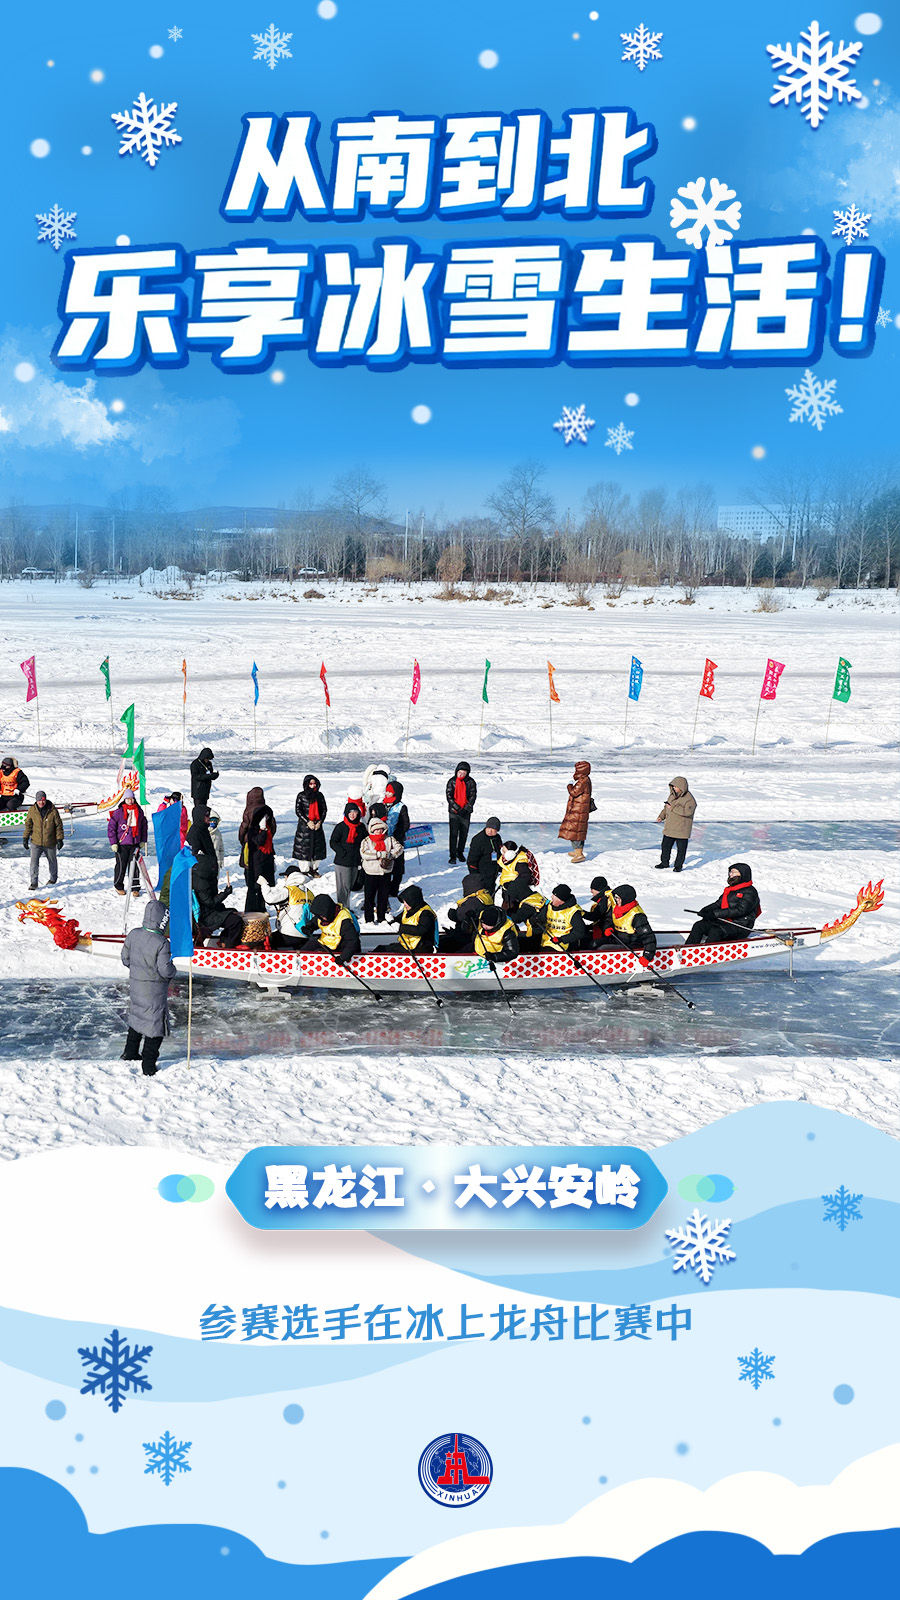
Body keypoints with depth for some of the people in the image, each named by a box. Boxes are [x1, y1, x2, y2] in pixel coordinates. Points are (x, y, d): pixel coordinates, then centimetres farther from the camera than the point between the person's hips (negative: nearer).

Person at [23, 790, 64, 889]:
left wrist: (60, 839, -7)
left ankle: (53, 878, 39)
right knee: (34, 861, -12)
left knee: (52, 861, 18)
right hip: (36, 842, 1)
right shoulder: (32, 810, -6)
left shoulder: (52, 810, -11)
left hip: (50, 843, 0)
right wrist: (25, 838, 3)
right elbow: (28, 825, 6)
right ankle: (34, 882, -4)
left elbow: (59, 825, -5)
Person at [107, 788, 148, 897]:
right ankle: (118, 886, 19)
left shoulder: (139, 812, 7)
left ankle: (135, 888, 10)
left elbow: (144, 826, 18)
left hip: (135, 844, 3)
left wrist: (143, 840, 13)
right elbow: (111, 827, -3)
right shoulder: (118, 812, -5)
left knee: (134, 866, 2)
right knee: (121, 866, 2)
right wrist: (113, 843, -7)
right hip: (122, 844, -3)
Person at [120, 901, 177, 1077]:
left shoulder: (134, 934, -7)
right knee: (155, 1024, 6)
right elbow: (165, 970, -24)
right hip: (154, 990, -6)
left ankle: (130, 1052, 42)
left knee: (137, 1016, 27)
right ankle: (148, 1066, 9)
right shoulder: (162, 943, -26)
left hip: (135, 984, 6)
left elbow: (125, 958, 4)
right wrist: (173, 971, -2)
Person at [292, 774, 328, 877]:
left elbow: (324, 810, 8)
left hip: (317, 825, 3)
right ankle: (304, 870, 3)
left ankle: (313, 869, 17)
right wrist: (308, 822, -13)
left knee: (317, 847, 4)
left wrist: (319, 822, -6)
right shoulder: (301, 796, -2)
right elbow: (298, 811, -5)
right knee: (304, 847, -4)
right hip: (304, 825, -3)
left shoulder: (319, 795, 7)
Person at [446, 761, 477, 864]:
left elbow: (473, 796, -3)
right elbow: (449, 796, -4)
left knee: (464, 833, 9)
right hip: (454, 812, -1)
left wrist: (466, 808, -16)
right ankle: (453, 855, -3)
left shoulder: (471, 782, 1)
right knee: (453, 834, -6)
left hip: (466, 812, 1)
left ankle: (460, 852, 26)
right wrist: (456, 807, -17)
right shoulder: (452, 781, 0)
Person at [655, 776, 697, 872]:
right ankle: (664, 862, 28)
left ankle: (678, 865, 17)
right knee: (665, 846, 13)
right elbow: (666, 808, 21)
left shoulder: (689, 799, -15)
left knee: (681, 848, 4)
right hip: (669, 828, 7)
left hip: (682, 829, -7)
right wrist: (661, 816, 6)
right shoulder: (672, 795, 9)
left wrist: (673, 808, -28)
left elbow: (688, 811, -29)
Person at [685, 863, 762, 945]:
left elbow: (740, 910, -18)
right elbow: (718, 904, 16)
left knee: (716, 931, -35)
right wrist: (706, 910, -7)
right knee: (698, 926, -12)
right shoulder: (729, 890, 20)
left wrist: (716, 913, -24)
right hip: (724, 921, 8)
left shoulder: (750, 892, -6)